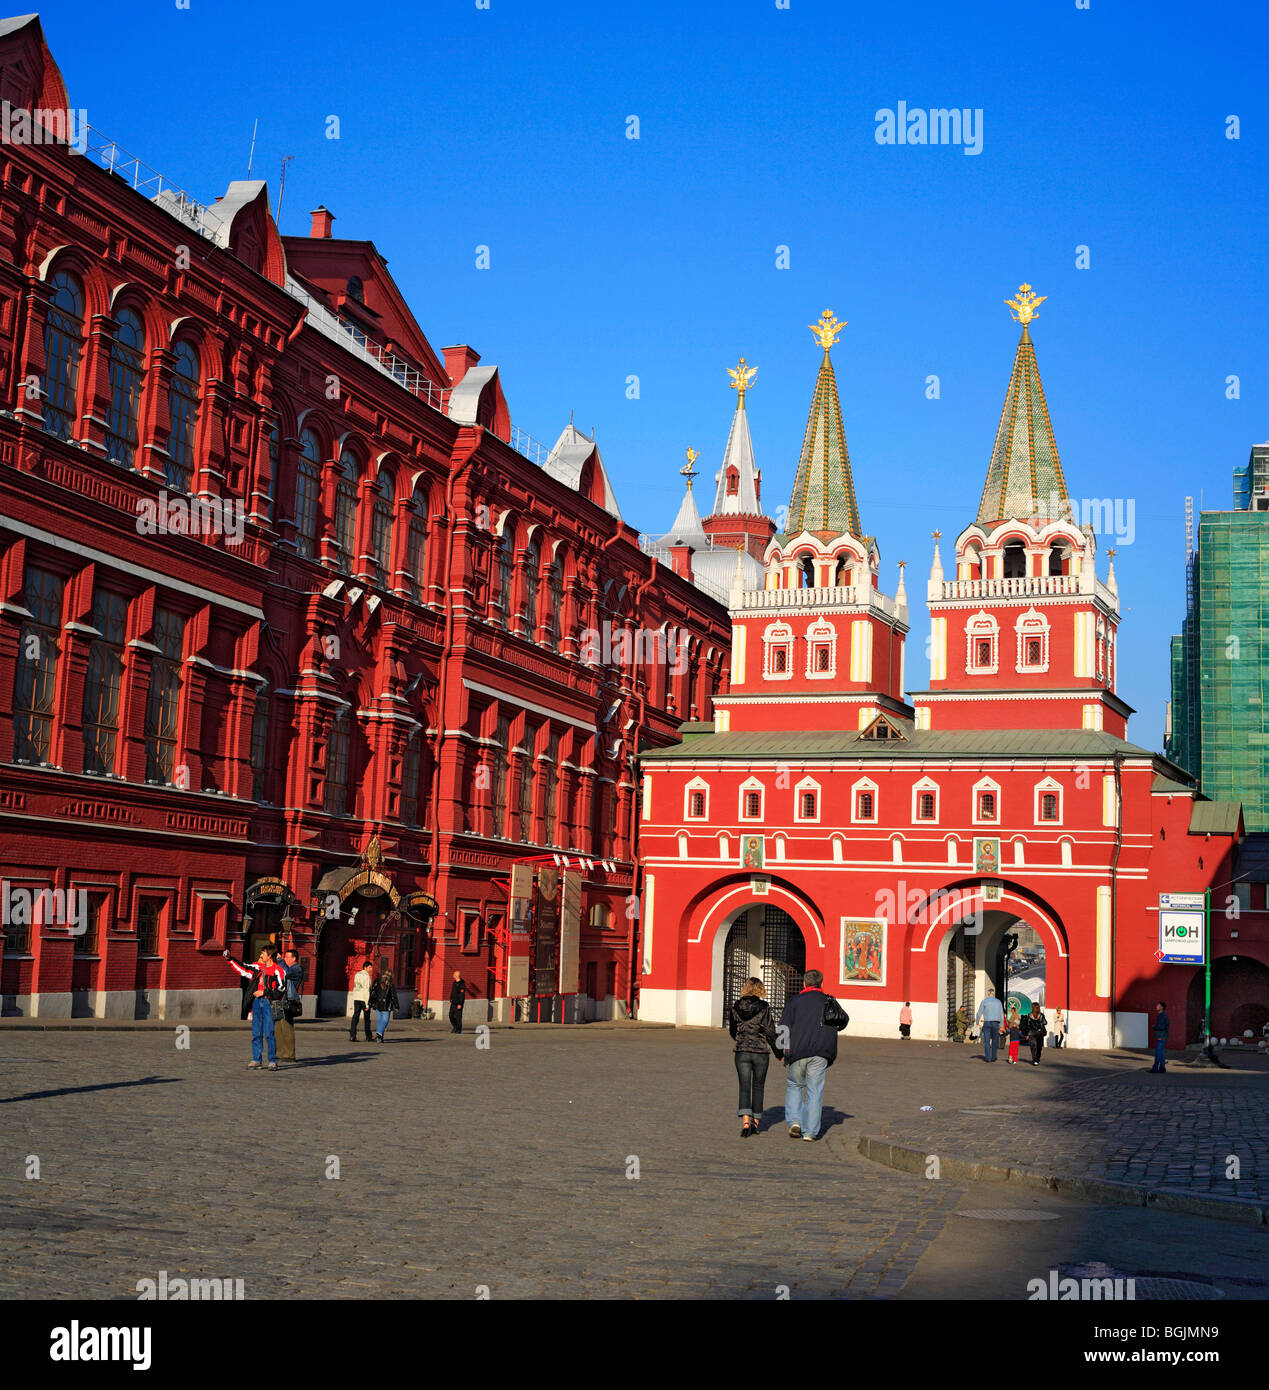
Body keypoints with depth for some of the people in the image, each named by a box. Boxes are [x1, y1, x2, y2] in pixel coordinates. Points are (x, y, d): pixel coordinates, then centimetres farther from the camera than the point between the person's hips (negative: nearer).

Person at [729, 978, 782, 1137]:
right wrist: (778, 1052, 6)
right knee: (758, 1087, 14)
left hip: (741, 1052, 1)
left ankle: (745, 1121, -19)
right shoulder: (765, 1008, -8)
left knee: (744, 1087, 0)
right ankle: (755, 1122, 21)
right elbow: (771, 1033, -6)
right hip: (761, 1052, -1)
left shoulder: (736, 1007, 0)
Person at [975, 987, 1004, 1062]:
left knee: (986, 1041, -1)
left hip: (987, 1022, -2)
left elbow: (979, 1013, -1)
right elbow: (1001, 1014, 5)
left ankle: (987, 1057, -9)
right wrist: (1001, 1026, 8)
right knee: (994, 1041, 11)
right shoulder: (998, 1002, 6)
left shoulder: (984, 1001, 0)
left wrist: (977, 1021, 13)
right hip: (995, 1023, 2)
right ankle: (993, 1057, 11)